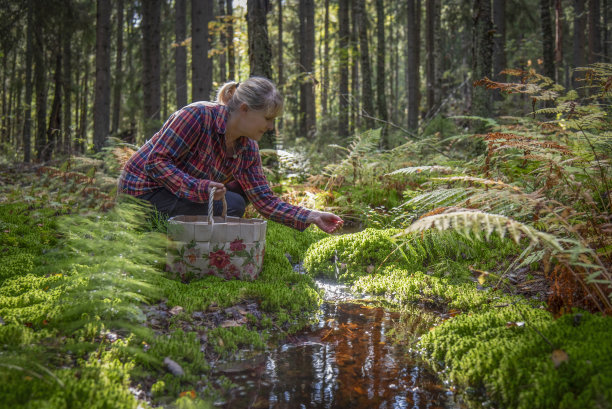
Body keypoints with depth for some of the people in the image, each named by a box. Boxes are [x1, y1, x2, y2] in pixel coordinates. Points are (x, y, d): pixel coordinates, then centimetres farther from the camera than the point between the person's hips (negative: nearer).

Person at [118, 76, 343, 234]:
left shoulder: (248, 148, -3)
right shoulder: (197, 115, -25)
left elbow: (264, 200, -5)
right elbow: (155, 162, -25)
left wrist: (311, 217, -15)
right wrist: (199, 188, -37)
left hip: (186, 194, 8)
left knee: (241, 189, -1)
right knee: (231, 205, -20)